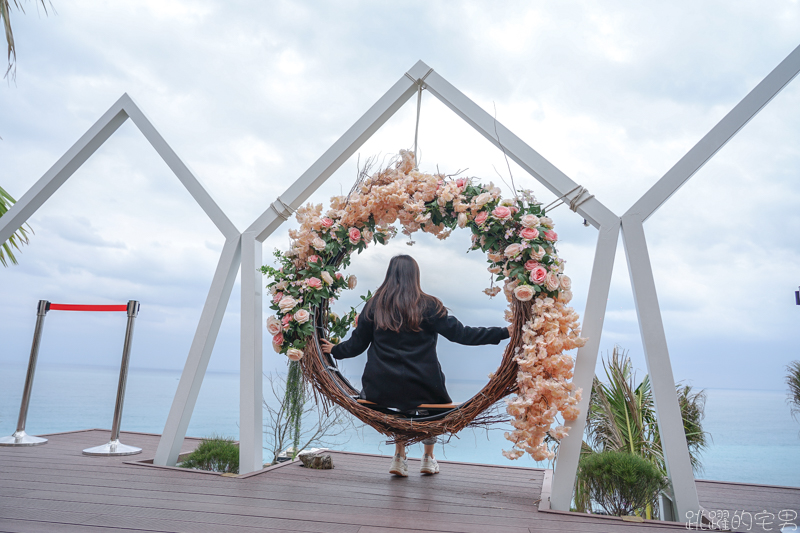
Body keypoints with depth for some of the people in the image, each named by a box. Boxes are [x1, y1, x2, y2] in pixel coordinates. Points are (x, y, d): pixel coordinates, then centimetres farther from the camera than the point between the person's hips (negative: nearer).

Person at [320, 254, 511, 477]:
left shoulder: (374, 305, 2)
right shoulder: (428, 306, -5)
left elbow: (357, 344, 9)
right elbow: (459, 333, -6)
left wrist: (334, 350, 29)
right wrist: (503, 333, -1)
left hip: (381, 390, 3)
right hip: (421, 387, -2)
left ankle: (400, 455, 26)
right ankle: (428, 458, 34)